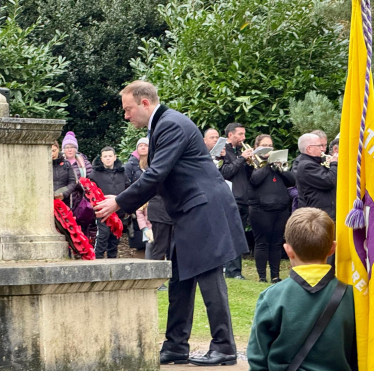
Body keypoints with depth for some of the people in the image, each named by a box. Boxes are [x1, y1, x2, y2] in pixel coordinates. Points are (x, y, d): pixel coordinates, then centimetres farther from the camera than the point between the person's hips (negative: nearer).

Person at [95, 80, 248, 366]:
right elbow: (158, 177, 20)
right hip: (191, 214, 11)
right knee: (180, 281, 11)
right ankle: (176, 348, 15)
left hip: (204, 210, -11)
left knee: (209, 278, -8)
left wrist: (119, 203, -14)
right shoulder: (162, 125, 16)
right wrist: (123, 203, 11)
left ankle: (224, 348, -4)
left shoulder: (172, 125, -16)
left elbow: (156, 175, -21)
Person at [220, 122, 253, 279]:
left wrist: (251, 163, 1)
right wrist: (242, 158, -14)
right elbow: (225, 172, -16)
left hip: (243, 200, 8)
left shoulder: (239, 152, 21)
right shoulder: (224, 151, -3)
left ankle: (234, 270, 9)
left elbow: (247, 175, 18)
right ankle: (233, 270, -11)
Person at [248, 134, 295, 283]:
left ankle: (275, 275, 13)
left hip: (281, 209, 5)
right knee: (262, 243, -1)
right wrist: (268, 164, -10)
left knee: (277, 243, 7)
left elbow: (292, 180, 9)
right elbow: (255, 179, -16)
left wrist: (280, 169, -6)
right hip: (261, 208, -5)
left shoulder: (277, 161, 18)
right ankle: (262, 276, 4)